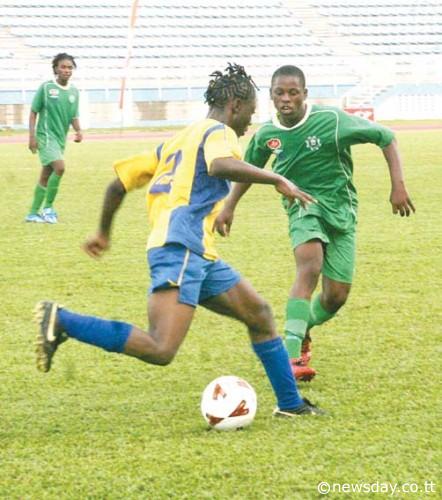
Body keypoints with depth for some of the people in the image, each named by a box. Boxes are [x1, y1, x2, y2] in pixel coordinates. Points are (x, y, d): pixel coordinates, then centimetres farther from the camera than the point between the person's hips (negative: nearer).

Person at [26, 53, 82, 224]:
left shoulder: (74, 92, 7)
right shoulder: (46, 87, -6)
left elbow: (74, 117, 14)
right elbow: (33, 112, -2)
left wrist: (78, 131, -7)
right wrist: (32, 136, -9)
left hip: (60, 139, 6)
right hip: (46, 135, -6)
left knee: (45, 177, 10)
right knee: (59, 167, -23)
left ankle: (33, 213, 19)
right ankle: (48, 207, -11)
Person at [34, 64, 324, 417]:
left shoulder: (178, 140, 26)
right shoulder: (218, 131, 0)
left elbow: (119, 183, 26)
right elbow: (221, 165, -26)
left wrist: (103, 233, 37)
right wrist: (277, 180, -19)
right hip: (181, 248, -11)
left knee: (260, 315, 16)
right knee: (161, 350, -22)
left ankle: (290, 404, 21)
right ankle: (61, 321, -18)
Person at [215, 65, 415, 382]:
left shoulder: (332, 120, -16)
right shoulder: (266, 135, -4)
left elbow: (386, 138, -9)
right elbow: (250, 169, 19)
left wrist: (398, 186, -14)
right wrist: (229, 207, 21)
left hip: (340, 210, 0)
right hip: (303, 208, 0)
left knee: (336, 296, -3)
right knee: (310, 265, -32)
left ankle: (302, 333, 32)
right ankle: (291, 355, -39)